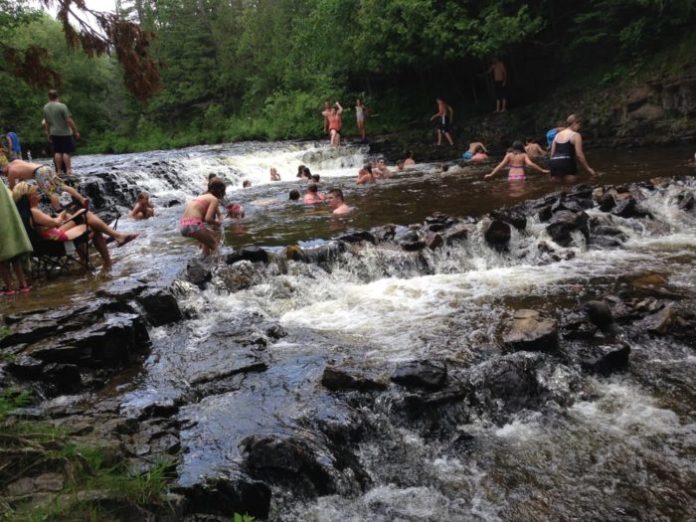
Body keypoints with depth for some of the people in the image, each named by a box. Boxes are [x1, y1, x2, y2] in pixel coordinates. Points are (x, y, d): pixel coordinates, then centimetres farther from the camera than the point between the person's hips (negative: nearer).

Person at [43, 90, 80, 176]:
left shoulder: (45, 107, 5)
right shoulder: (62, 106, -14)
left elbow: (46, 123, 12)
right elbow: (69, 120, -16)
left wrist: (48, 134, 21)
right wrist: (76, 131, -9)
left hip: (54, 133, 5)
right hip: (64, 133, -5)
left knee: (57, 152, 9)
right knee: (66, 152, -2)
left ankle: (59, 171, 11)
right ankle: (68, 171, -3)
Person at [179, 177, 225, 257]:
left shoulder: (202, 197, 23)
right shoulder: (214, 199, -1)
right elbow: (208, 219, -12)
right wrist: (218, 223, 4)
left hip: (183, 226, 9)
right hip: (193, 225, -8)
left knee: (208, 238, 31)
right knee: (215, 244, 9)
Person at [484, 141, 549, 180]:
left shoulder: (509, 155, 6)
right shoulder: (524, 155, 4)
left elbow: (501, 165, 1)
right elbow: (530, 164, -8)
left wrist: (491, 175, 3)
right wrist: (542, 170, -2)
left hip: (511, 177, 1)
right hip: (521, 176, -1)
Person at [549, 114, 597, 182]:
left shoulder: (557, 135, 20)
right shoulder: (575, 135, 3)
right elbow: (579, 155, -2)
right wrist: (588, 168, 4)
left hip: (554, 163, 5)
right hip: (566, 162, -5)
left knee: (556, 180, 18)